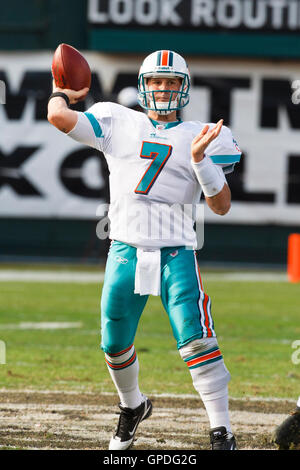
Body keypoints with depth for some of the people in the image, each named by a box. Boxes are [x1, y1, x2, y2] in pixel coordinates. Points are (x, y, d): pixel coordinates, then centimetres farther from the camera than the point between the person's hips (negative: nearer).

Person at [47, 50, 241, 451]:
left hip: (176, 254, -2)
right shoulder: (118, 124, 7)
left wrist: (200, 160, -14)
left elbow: (221, 206, -2)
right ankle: (133, 406, 38)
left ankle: (222, 431, -9)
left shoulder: (201, 138, 4)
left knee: (196, 341, -14)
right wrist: (61, 94, 18)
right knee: (114, 343, 10)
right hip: (126, 250, 2)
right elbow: (59, 117, -2)